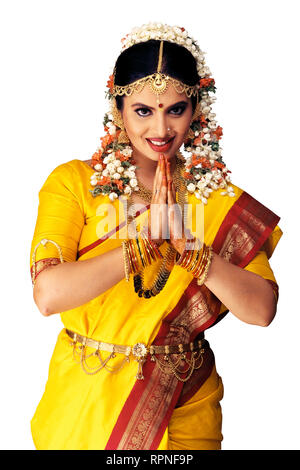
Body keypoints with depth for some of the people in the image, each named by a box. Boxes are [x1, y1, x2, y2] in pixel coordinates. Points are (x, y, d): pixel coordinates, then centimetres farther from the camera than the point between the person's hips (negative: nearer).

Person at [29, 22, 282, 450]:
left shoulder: (220, 198, -3)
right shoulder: (73, 182, -8)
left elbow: (262, 310, -12)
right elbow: (48, 294, -22)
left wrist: (188, 246, -23)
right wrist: (146, 242, -23)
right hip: (84, 403, -1)